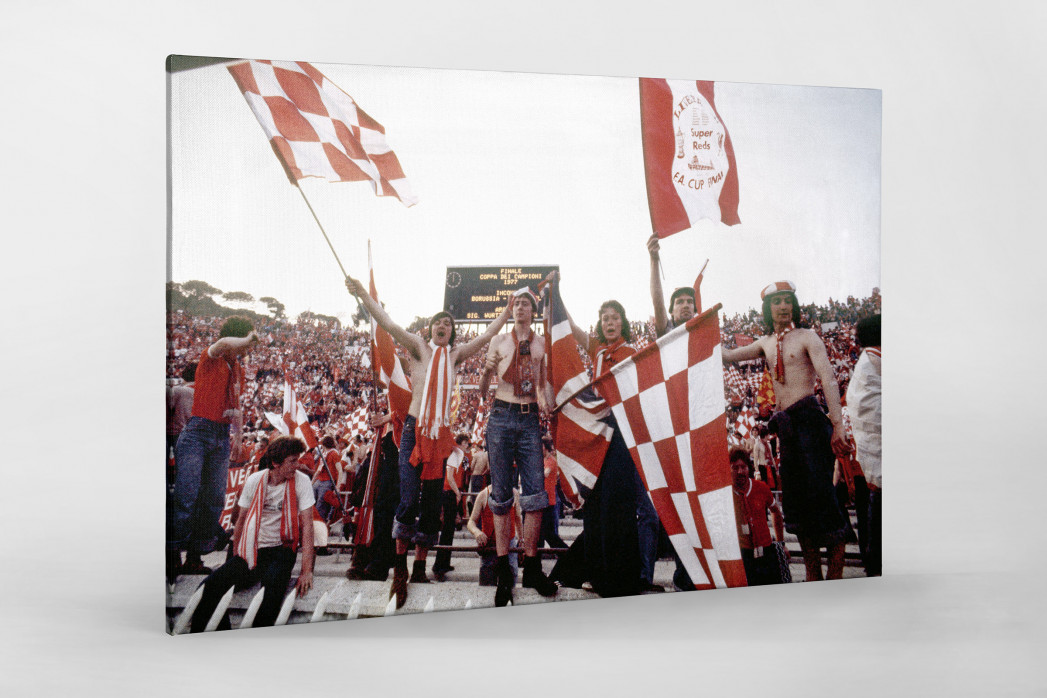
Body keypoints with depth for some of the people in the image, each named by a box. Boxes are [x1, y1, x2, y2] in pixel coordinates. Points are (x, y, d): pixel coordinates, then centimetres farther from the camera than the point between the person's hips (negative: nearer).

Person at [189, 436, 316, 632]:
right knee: (209, 587, -16)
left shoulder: (301, 481, -7)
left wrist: (307, 570, -16)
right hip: (252, 550, 3)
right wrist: (236, 557, 13)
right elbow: (241, 519, 12)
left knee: (273, 588, -34)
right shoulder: (255, 480, 0)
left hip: (282, 549, -3)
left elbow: (307, 524, -10)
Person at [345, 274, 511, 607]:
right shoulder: (419, 347, 5)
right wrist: (362, 294, -10)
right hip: (414, 430, -4)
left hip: (440, 434, 4)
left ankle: (420, 570, 16)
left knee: (432, 503, 6)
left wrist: (508, 311, 19)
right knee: (409, 499, -13)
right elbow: (388, 324, -3)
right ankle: (400, 571, -2)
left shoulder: (454, 355, 14)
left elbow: (486, 336, 20)